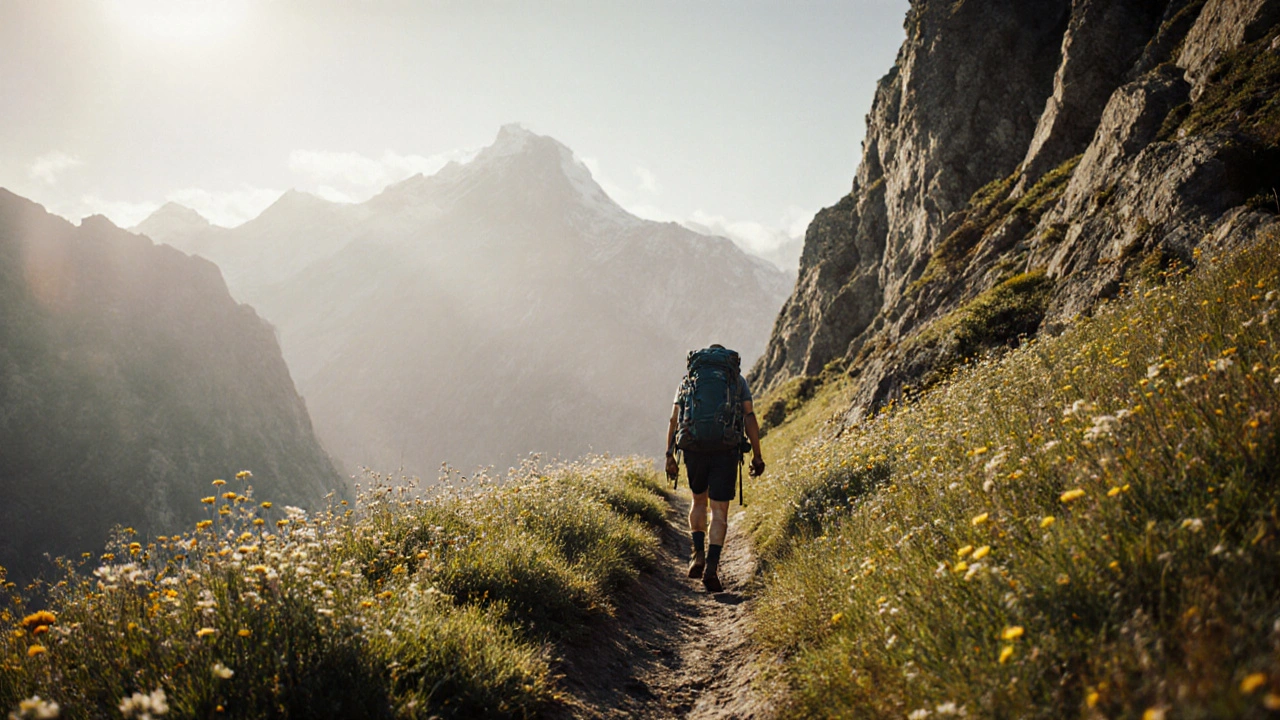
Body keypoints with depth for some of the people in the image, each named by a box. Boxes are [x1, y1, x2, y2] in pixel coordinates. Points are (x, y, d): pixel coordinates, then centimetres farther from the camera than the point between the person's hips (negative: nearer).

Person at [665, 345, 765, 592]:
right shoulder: (738, 380, 12)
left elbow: (674, 419, 5)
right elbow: (749, 417, 1)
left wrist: (669, 455, 5)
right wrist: (757, 455, 3)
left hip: (694, 449, 2)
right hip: (726, 450, -1)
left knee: (699, 501, 23)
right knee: (719, 510, 3)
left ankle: (698, 555, 8)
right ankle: (711, 567, -9)